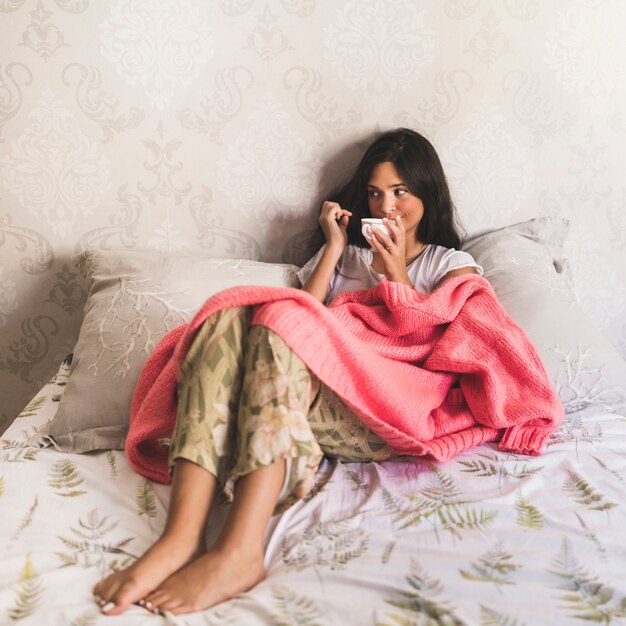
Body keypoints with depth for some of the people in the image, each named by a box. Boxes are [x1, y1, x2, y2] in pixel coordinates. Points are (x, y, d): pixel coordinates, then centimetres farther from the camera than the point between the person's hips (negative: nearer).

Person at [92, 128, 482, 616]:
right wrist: (333, 250, 13)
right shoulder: (345, 253, 32)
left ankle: (239, 552, -45)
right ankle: (182, 538, -40)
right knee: (230, 318, -26)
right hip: (314, 392, 4)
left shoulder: (452, 264, 23)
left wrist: (396, 273, 3)